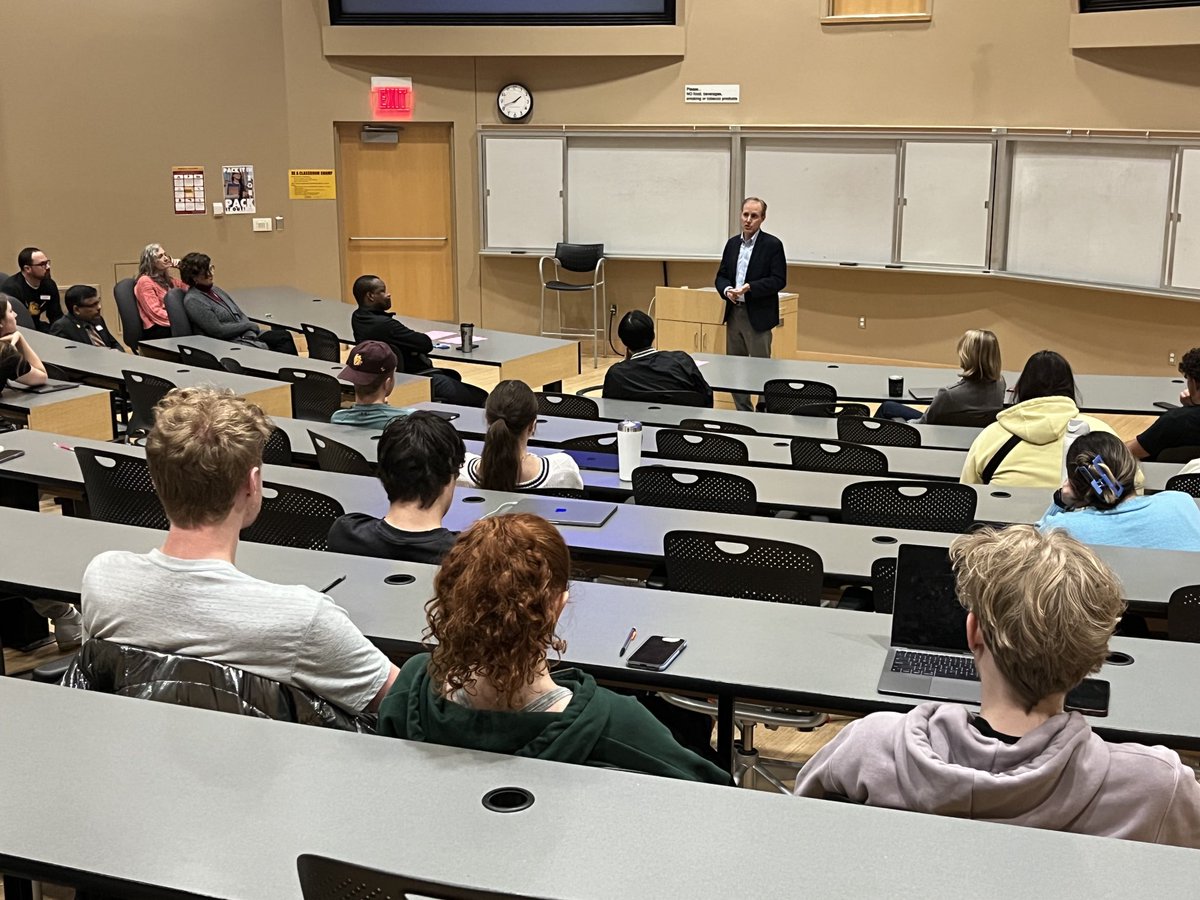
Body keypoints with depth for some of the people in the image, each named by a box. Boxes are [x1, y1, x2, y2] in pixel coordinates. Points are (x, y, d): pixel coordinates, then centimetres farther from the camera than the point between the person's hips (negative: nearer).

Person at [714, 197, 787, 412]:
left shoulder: (772, 244, -6)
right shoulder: (732, 243, 12)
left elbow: (779, 280, -11)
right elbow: (721, 275, 15)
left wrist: (750, 288, -21)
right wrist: (726, 290, -7)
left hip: (758, 316, -6)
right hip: (734, 313, 6)